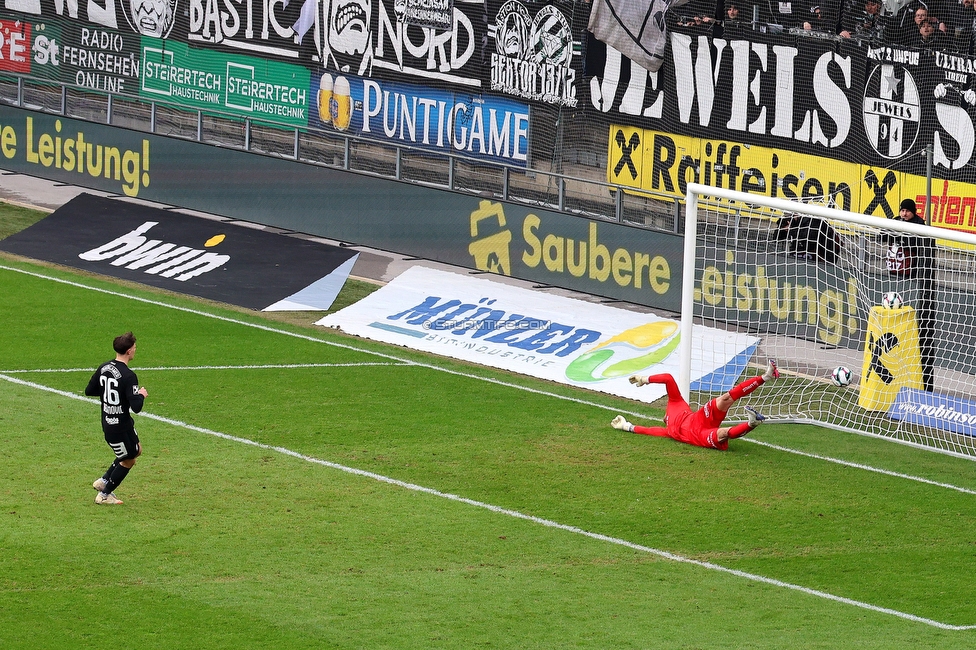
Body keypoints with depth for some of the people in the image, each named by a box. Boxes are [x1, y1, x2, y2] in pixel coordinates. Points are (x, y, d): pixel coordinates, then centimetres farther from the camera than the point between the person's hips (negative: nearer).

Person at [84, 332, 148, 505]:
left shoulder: (104, 368, -1)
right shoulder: (128, 376, -25)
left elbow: (89, 391, 8)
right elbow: (136, 407, -27)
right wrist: (141, 395, -7)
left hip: (107, 423, 8)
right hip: (121, 425, -8)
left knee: (136, 450, 26)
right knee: (128, 460, 12)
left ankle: (104, 481, 27)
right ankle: (104, 495, 20)